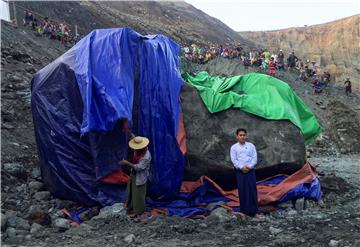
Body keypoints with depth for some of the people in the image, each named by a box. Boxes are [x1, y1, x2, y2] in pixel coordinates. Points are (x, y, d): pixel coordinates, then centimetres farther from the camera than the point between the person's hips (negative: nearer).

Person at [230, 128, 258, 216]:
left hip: (250, 171, 1)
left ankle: (253, 210, 7)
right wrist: (241, 167, -15)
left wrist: (249, 167, -12)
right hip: (240, 171, -1)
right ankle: (244, 210, 9)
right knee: (242, 190, 1)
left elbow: (255, 158, 2)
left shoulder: (251, 145, 7)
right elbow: (234, 160, -3)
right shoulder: (234, 147, 5)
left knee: (252, 189, -1)